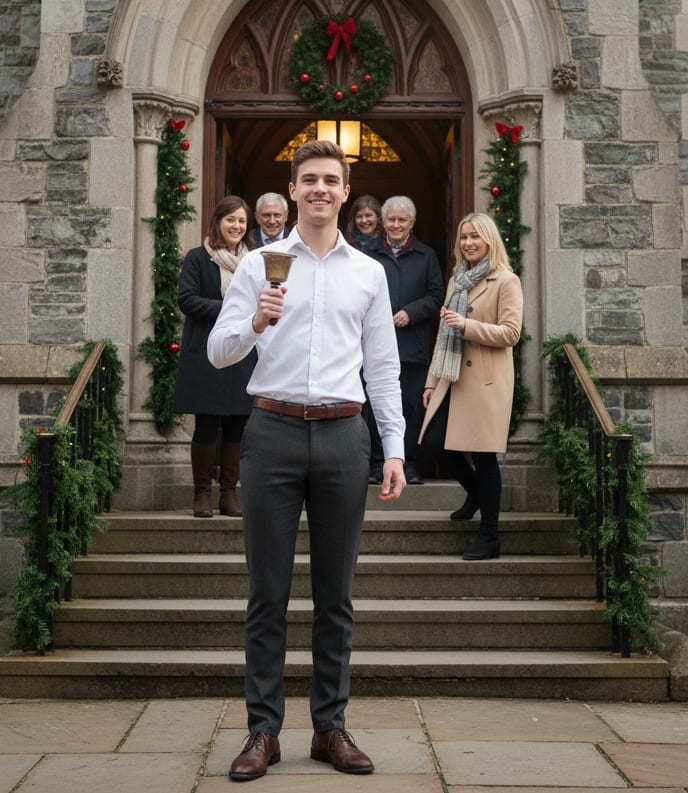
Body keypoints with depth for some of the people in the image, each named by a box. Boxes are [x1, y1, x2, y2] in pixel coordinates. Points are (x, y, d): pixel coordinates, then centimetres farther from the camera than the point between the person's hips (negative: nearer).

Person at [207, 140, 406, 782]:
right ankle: (263, 730, 12)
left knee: (335, 594, 7)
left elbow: (383, 369, 11)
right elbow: (218, 351, 2)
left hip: (342, 436, 2)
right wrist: (255, 323, -19)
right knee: (268, 592, 3)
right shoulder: (259, 264, 7)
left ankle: (330, 728, 17)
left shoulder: (369, 272, 12)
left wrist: (395, 450, 4)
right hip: (274, 432, -1)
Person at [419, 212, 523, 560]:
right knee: (436, 441, 1)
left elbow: (510, 333, -11)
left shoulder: (506, 281, -4)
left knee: (482, 454, -5)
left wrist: (467, 325, -20)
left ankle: (489, 538, 5)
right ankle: (475, 493, 31)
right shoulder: (456, 281, 18)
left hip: (486, 381, -7)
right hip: (453, 377, 7)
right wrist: (432, 381, 17)